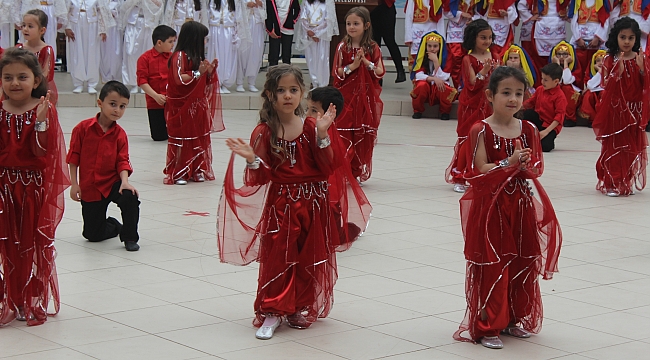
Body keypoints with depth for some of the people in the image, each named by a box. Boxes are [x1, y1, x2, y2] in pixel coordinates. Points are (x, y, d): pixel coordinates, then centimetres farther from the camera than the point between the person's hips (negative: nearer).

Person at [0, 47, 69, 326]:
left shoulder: (44, 110, -6)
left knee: (36, 245, 6)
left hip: (35, 188, -2)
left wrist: (41, 120, -25)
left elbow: (43, 152, -14)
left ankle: (35, 302, 19)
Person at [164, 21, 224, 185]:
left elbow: (204, 83, 21)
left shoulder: (197, 57, 14)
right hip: (182, 106, -8)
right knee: (181, 138, -3)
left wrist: (210, 70, 5)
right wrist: (198, 73, -23)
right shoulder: (180, 56, -12)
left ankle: (196, 170, 16)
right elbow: (179, 79, -22)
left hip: (197, 106, 8)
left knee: (199, 137, 9)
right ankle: (177, 173, 2)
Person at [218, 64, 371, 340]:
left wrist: (322, 135, -20)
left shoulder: (312, 127, -2)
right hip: (280, 206, -1)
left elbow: (327, 167, -9)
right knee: (276, 258, -2)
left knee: (310, 260, 8)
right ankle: (271, 312, 8)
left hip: (314, 206, 2)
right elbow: (260, 178, -6)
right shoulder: (264, 132, -5)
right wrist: (252, 160, -26)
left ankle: (301, 309, 23)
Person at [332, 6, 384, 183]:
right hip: (346, 97, -1)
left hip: (366, 98, 1)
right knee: (344, 136, -4)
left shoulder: (373, 48, 2)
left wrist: (366, 62, -16)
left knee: (364, 137, 3)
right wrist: (352, 66, -16)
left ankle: (359, 172, 12)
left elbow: (380, 72, -2)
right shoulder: (343, 47, 1)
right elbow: (336, 73, -2)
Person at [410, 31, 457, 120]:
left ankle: (444, 112, -6)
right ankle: (417, 111, -11)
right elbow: (418, 75, -14)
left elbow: (442, 77, -16)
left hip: (439, 87, 0)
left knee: (446, 90, -35)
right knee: (422, 85, -35)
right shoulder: (421, 58, -2)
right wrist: (434, 78, -29)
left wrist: (435, 61, -22)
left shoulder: (445, 59, -5)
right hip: (425, 89, 1)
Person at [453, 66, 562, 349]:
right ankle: (486, 326, 7)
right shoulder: (481, 131, -10)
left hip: (522, 206, 5)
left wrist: (528, 168, -15)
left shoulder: (528, 130, 4)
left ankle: (515, 319, 27)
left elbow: (538, 167, 7)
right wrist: (510, 163, -24)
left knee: (523, 263, 11)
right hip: (490, 206, -5)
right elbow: (480, 171, -14)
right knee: (491, 267, -2)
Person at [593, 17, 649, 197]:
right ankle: (611, 183, 5)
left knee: (633, 147, 7)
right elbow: (606, 84, -10)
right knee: (613, 146, -1)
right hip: (615, 109, -2)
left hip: (634, 110, 2)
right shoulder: (610, 60, -2)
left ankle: (628, 182, 17)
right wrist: (619, 71, -22)